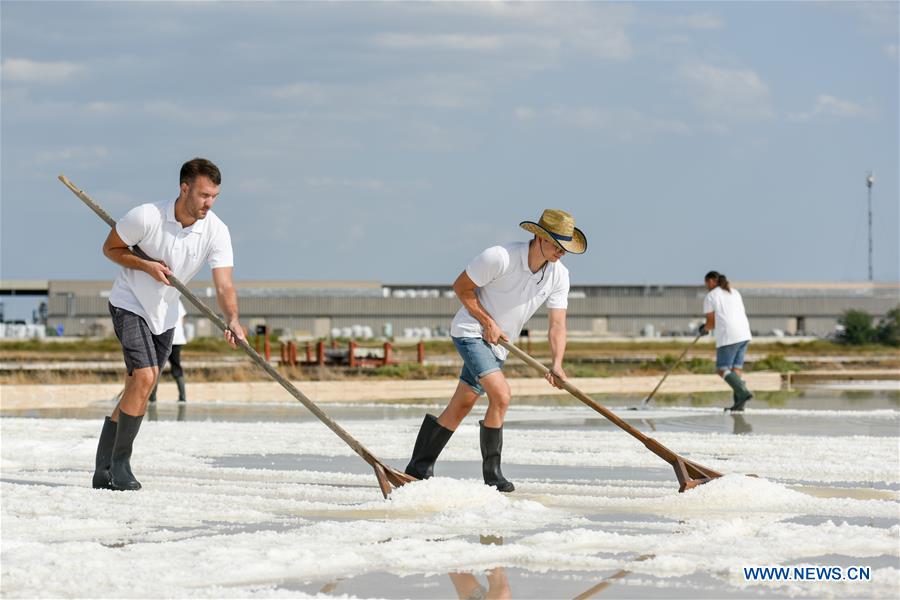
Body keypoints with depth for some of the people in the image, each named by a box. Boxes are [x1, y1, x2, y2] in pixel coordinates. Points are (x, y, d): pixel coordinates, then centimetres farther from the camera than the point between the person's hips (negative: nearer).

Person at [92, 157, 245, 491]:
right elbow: (110, 248, -8)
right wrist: (147, 265, -23)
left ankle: (103, 471, 23)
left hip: (164, 315, 5)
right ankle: (120, 465, -9)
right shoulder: (147, 217, -24)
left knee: (137, 391, 10)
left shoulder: (216, 232, -16)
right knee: (145, 378, -21)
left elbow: (224, 287, -22)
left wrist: (232, 320, -40)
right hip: (129, 304, -5)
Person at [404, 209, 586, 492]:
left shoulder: (559, 276, -6)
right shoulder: (500, 257, -23)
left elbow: (558, 324, -7)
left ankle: (419, 467, 22)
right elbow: (461, 286, -12)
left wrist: (556, 364, -21)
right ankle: (491, 471, -10)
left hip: (497, 344, 7)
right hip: (470, 331, -7)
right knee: (501, 395, -22)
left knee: (459, 408, 10)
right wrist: (488, 323, -15)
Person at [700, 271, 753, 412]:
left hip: (728, 337, -7)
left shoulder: (710, 297, 1)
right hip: (744, 335, 7)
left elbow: (711, 323, 0)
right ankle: (739, 404, 2)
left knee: (723, 370, -2)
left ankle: (743, 392, -22)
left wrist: (704, 329, 24)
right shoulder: (735, 293, 20)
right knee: (736, 369, 10)